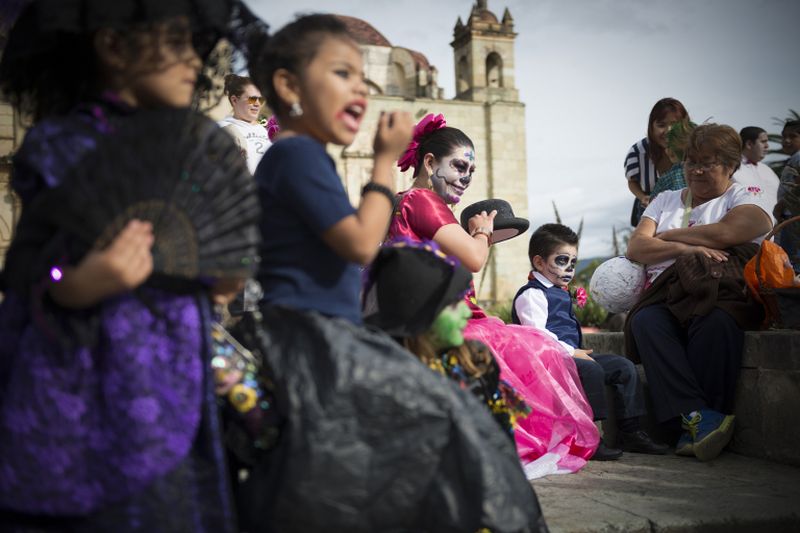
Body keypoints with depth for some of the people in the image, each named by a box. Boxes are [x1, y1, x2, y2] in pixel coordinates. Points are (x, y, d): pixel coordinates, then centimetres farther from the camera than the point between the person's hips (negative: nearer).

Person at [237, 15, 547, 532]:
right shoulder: (297, 153, -13)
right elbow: (361, 243, -18)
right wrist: (387, 160, -9)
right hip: (311, 346, -11)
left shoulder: (294, 157, 19)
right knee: (439, 414, -8)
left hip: (319, 340, 11)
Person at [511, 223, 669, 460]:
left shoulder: (561, 293, 24)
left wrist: (577, 350, 17)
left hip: (570, 353, 11)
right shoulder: (531, 294, -10)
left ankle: (631, 431, 8)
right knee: (591, 370, -34)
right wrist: (571, 351, -22)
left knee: (624, 366, 4)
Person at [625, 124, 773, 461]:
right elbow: (635, 249, 11)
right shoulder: (666, 201, 26)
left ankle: (694, 429, -35)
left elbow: (723, 233, -8)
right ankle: (700, 417, -42)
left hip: (722, 296, -3)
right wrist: (686, 248, -5)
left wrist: (667, 236, 5)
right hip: (667, 298, 3)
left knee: (715, 322, -39)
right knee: (646, 321, -33)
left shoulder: (746, 200, 15)